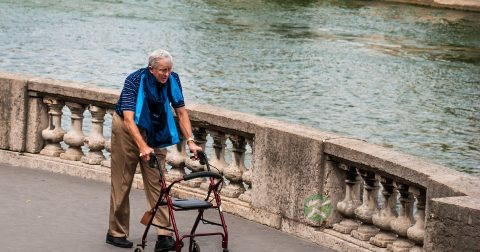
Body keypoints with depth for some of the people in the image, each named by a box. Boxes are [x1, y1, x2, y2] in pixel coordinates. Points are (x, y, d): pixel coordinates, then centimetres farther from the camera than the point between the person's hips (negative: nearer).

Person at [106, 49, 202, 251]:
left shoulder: (172, 80, -14)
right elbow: (128, 119, -36)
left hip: (154, 132, 4)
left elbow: (181, 112, -8)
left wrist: (190, 141, -18)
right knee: (122, 182, 2)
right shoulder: (134, 81, -28)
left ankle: (164, 235, -7)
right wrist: (143, 147, -45)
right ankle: (116, 233, 13)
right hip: (127, 129, -4)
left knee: (157, 182, -3)